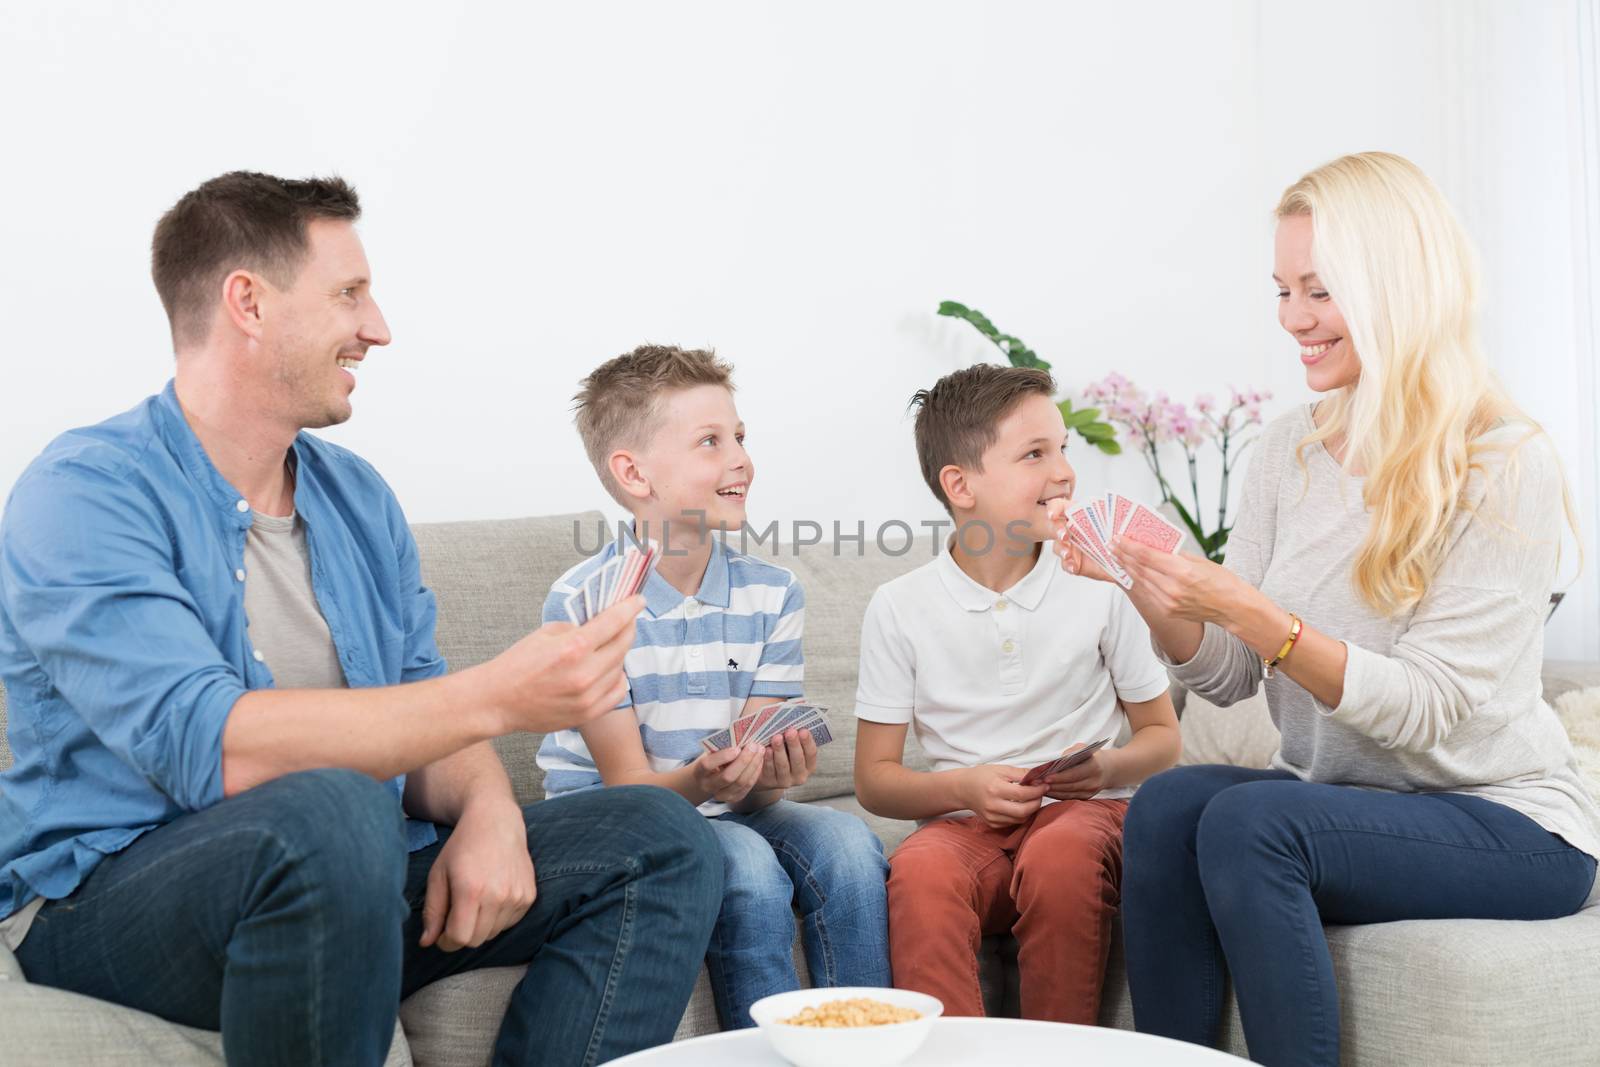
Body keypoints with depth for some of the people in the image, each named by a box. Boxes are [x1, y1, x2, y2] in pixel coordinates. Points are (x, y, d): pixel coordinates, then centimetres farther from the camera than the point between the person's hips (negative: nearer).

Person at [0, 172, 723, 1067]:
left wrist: (489, 811, -14)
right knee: (334, 811, -39)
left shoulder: (359, 498, 12)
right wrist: (497, 697, -28)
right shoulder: (86, 492, -13)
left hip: (352, 888, 7)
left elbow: (422, 723, 10)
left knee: (661, 840, -5)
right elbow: (208, 748, -27)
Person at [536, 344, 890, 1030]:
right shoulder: (583, 602, -14)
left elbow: (754, 783, -3)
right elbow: (628, 782, -14)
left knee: (845, 842, -23)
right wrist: (699, 781, -37)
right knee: (748, 868, -31)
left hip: (725, 812, 5)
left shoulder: (773, 594, 0)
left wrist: (773, 772, -28)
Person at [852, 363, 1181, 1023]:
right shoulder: (899, 608, 2)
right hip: (966, 820, 0)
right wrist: (964, 787, -15)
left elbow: (1161, 734, 12)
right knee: (920, 870, -34)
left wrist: (1108, 768, -10)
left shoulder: (1096, 590, 4)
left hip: (1084, 809, 0)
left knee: (1058, 854, -35)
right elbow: (875, 780, 4)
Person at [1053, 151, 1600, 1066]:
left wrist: (1252, 613, -29)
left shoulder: (1504, 466, -13)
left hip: (1505, 821, -5)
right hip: (1337, 800, 5)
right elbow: (1230, 678, 4)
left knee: (1249, 819, -29)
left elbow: (1429, 709, -19)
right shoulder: (1289, 452, 5)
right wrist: (1151, 590, -15)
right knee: (1167, 803, -24)